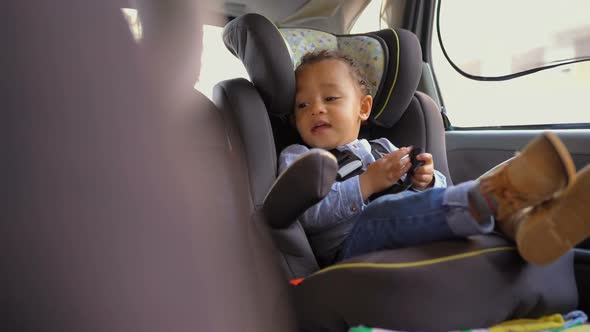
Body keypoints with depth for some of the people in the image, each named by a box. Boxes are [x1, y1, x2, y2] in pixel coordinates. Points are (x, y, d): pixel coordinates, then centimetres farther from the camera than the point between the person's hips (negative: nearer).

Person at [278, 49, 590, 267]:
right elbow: (305, 212, -6)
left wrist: (427, 181, -3)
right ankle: (497, 196, -48)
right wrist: (367, 183, -15)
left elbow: (418, 199, 22)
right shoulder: (296, 157, 13)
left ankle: (521, 221, -47)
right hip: (350, 246, -4)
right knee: (382, 210, -33)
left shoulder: (382, 148, 26)